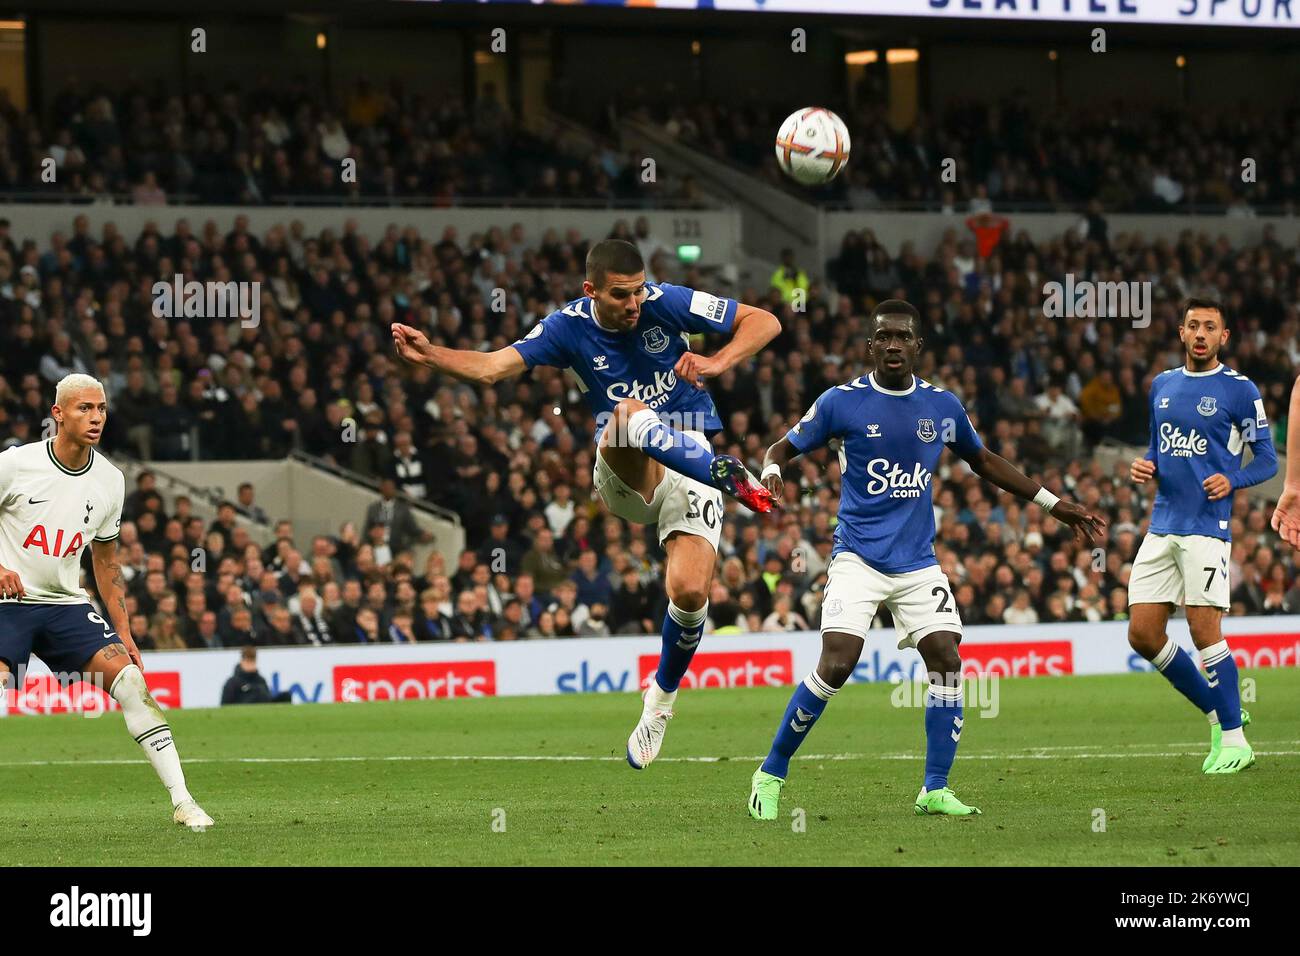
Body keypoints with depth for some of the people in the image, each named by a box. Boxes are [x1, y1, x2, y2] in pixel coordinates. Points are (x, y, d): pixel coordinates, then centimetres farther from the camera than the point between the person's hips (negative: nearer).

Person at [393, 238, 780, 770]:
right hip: (624, 472, 0)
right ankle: (731, 477, -40)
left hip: (689, 455, 0)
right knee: (629, 412, -36)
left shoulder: (667, 303, -8)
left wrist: (717, 363, -21)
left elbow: (763, 322, -4)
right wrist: (429, 355, -30)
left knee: (689, 591, -17)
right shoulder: (569, 328, -4)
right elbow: (492, 367, -13)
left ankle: (663, 695, 11)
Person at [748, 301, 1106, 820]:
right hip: (858, 558, -4)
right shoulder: (842, 401, -5)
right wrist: (772, 470, -22)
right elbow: (785, 447, 3)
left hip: (918, 562, 4)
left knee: (946, 659, -10)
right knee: (836, 665, -17)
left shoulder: (943, 406, 5)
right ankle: (771, 774, -2)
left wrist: (1054, 505, 19)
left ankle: (935, 791, 0)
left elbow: (984, 461, 20)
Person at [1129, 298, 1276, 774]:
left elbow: (1267, 460, -1)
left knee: (1204, 629, -12)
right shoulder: (1162, 385, 15)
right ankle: (1219, 713, 17)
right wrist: (1145, 466, 4)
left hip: (1206, 527, -6)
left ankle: (1234, 740, -1)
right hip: (1162, 525, 6)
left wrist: (1232, 480, -19)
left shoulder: (1239, 390, -3)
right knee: (1142, 633, 1)